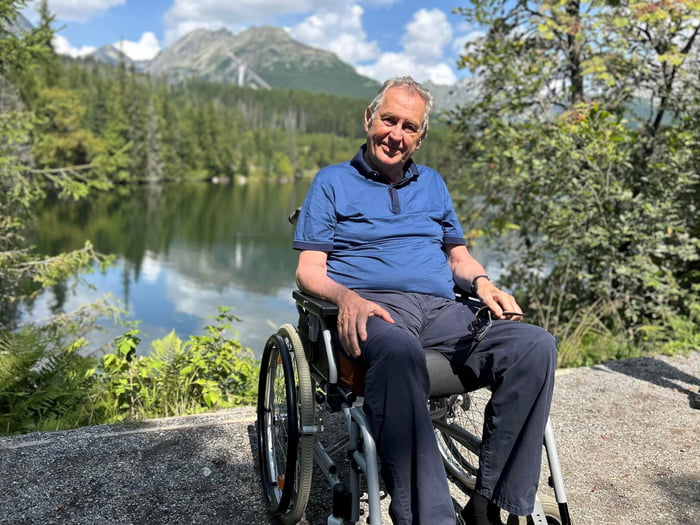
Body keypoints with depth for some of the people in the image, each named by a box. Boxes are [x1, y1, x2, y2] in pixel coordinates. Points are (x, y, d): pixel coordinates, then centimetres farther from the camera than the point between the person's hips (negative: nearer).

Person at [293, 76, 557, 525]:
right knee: (399, 351, -41)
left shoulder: (433, 184, 28)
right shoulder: (333, 182, 15)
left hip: (441, 310, 5)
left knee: (536, 345, -24)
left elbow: (458, 256, 28)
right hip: (371, 306, -4)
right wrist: (347, 297, -17)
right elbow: (309, 270, 5)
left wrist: (482, 281, 4)